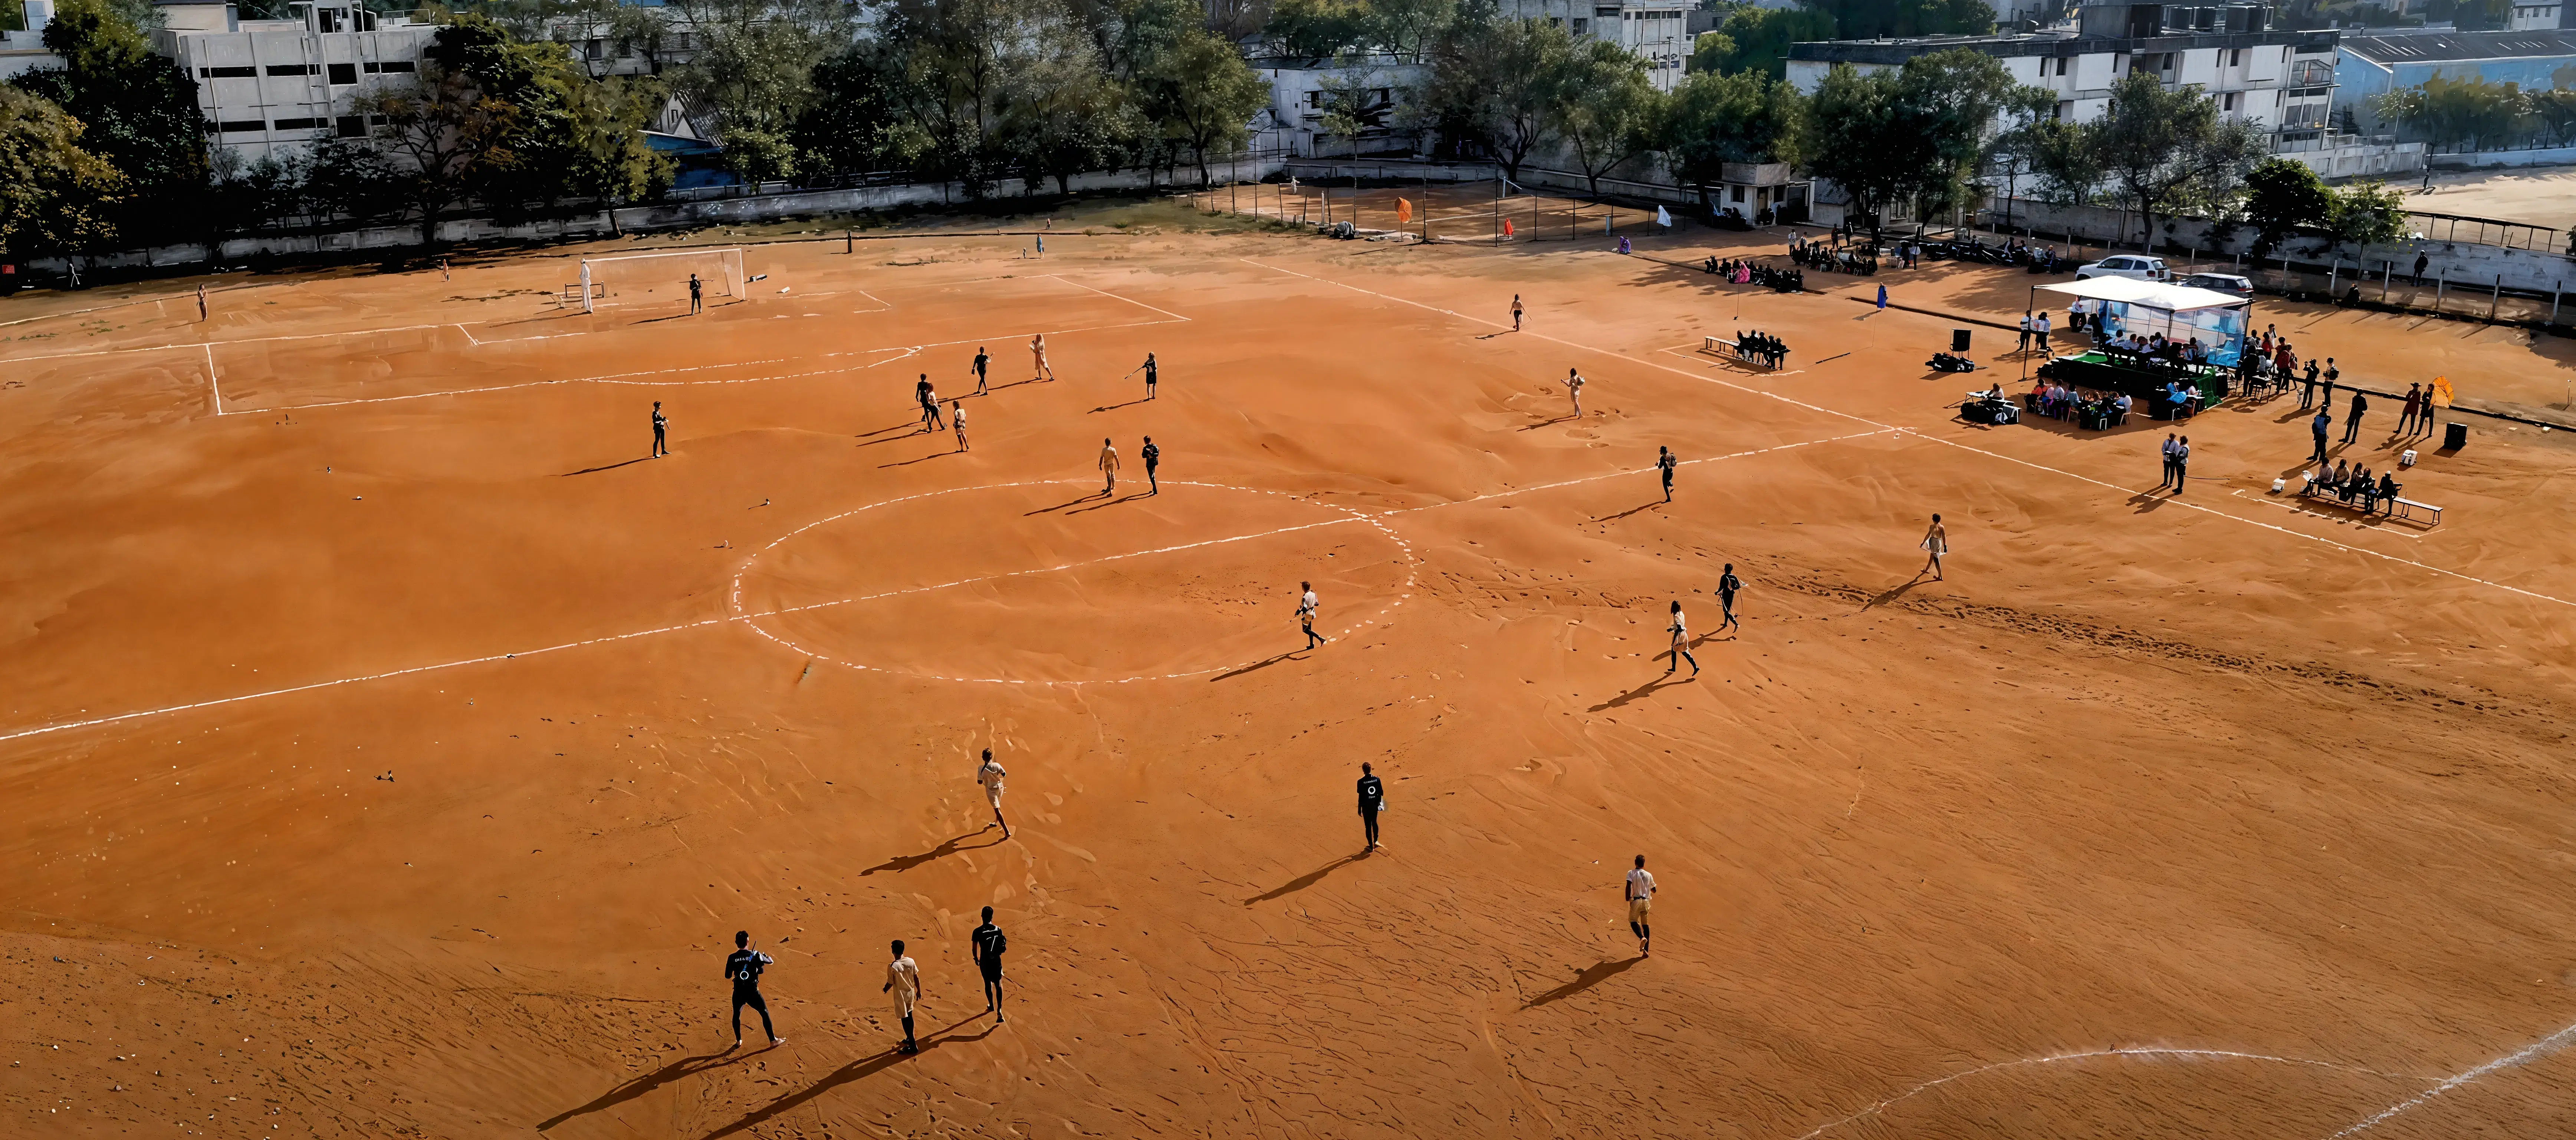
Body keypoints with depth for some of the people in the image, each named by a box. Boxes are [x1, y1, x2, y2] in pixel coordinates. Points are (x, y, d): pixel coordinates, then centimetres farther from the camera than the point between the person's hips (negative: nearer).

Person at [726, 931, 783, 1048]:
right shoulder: (755, 955, -9)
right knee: (765, 1014, 14)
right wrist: (766, 956, 25)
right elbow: (770, 961, 4)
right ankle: (773, 1040, 17)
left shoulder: (732, 958, -6)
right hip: (753, 992, -1)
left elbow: (728, 976, 2)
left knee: (737, 1015, 25)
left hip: (738, 993, 1)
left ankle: (738, 1041, 28)